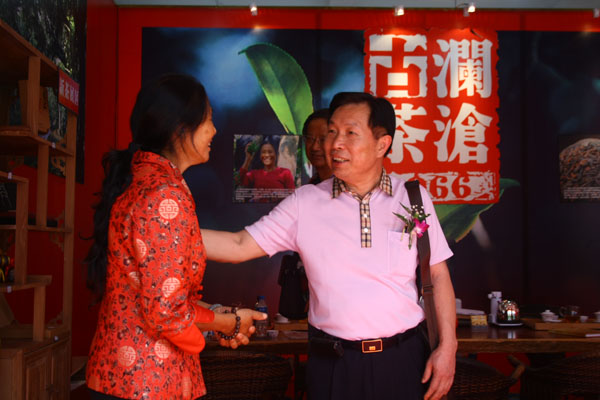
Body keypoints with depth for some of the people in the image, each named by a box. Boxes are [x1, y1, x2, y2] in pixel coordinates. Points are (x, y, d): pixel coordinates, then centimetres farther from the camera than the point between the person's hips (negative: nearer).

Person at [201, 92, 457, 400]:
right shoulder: (305, 203, -1)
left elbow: (438, 275, 4)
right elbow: (239, 246, -5)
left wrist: (448, 346, -3)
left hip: (403, 362, 1)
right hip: (332, 364, 0)